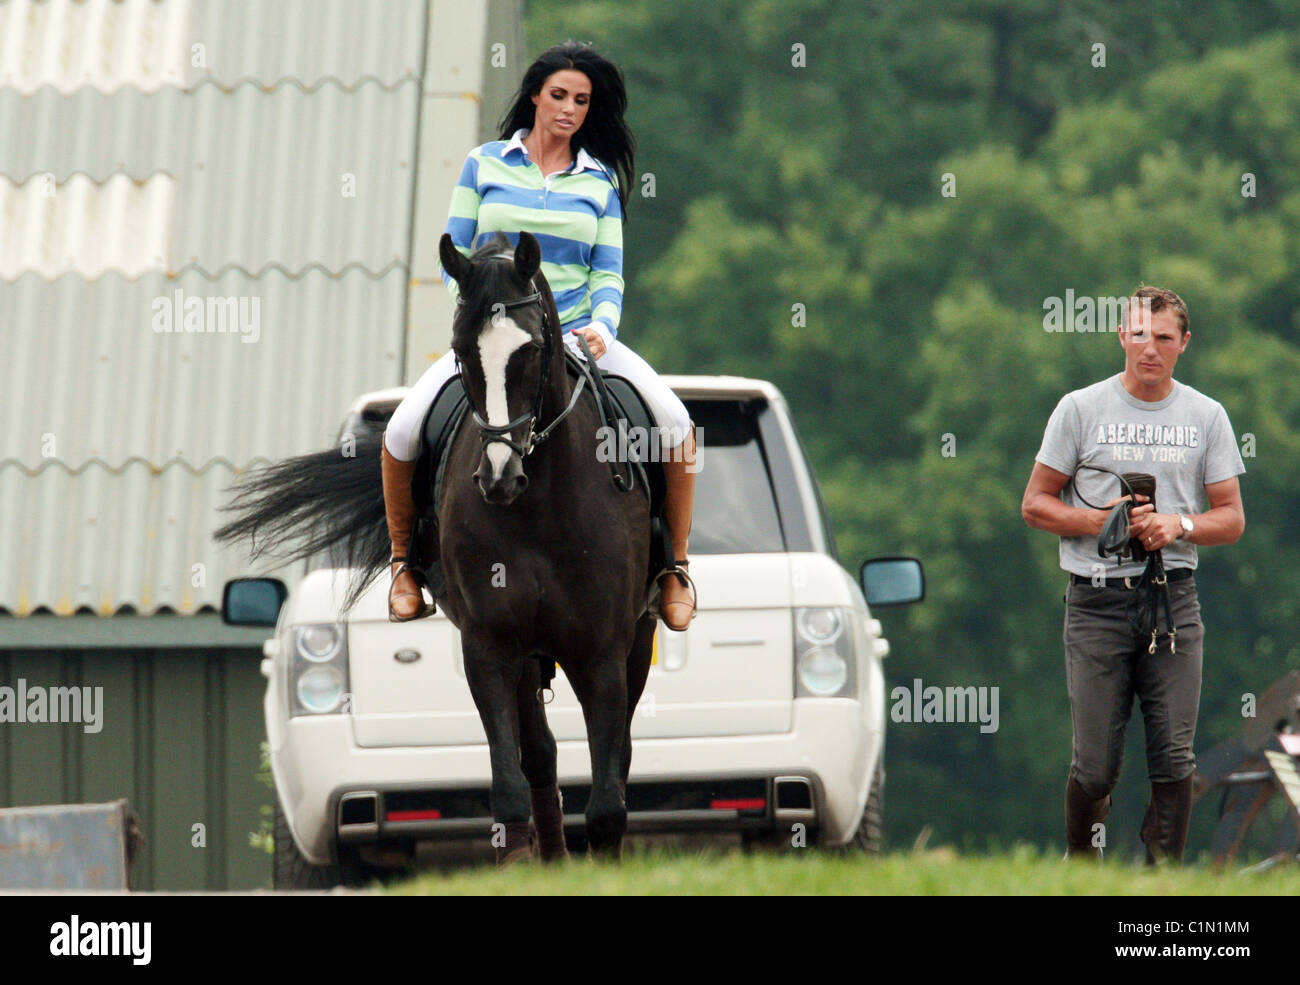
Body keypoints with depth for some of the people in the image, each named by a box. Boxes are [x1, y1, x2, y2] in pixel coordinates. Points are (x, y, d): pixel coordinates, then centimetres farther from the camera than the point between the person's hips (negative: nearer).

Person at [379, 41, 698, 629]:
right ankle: (404, 558, 4)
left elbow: (608, 273, 7)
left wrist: (602, 325, -13)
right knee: (402, 433, -22)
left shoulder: (600, 182, 8)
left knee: (675, 424, -21)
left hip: (578, 335, 1)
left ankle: (675, 567, -3)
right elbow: (453, 255, 5)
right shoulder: (485, 166, 6)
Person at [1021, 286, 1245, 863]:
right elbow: (1035, 505, 6)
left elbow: (1232, 518, 12)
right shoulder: (1081, 409, 5)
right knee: (1095, 764, -3)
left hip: (1174, 599, 2)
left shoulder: (1206, 417, 11)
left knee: (1174, 759, -3)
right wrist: (1104, 521, -10)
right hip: (1098, 600, -2)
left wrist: (1180, 524, -9)